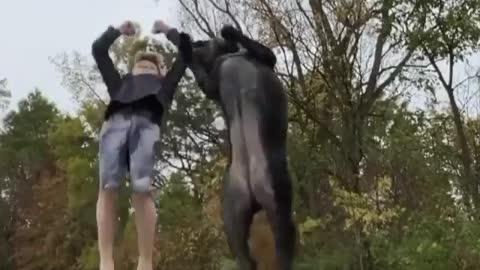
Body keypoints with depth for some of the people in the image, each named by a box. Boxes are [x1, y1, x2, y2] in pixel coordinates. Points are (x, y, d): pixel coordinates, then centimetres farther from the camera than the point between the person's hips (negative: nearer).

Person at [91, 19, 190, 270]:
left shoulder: (164, 85, 39)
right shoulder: (121, 83, 41)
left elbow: (185, 52, 39)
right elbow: (98, 50, 43)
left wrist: (168, 31, 48)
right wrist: (118, 30, 49)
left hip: (147, 124, -1)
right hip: (115, 122, 1)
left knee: (142, 190, -22)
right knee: (107, 188, -19)